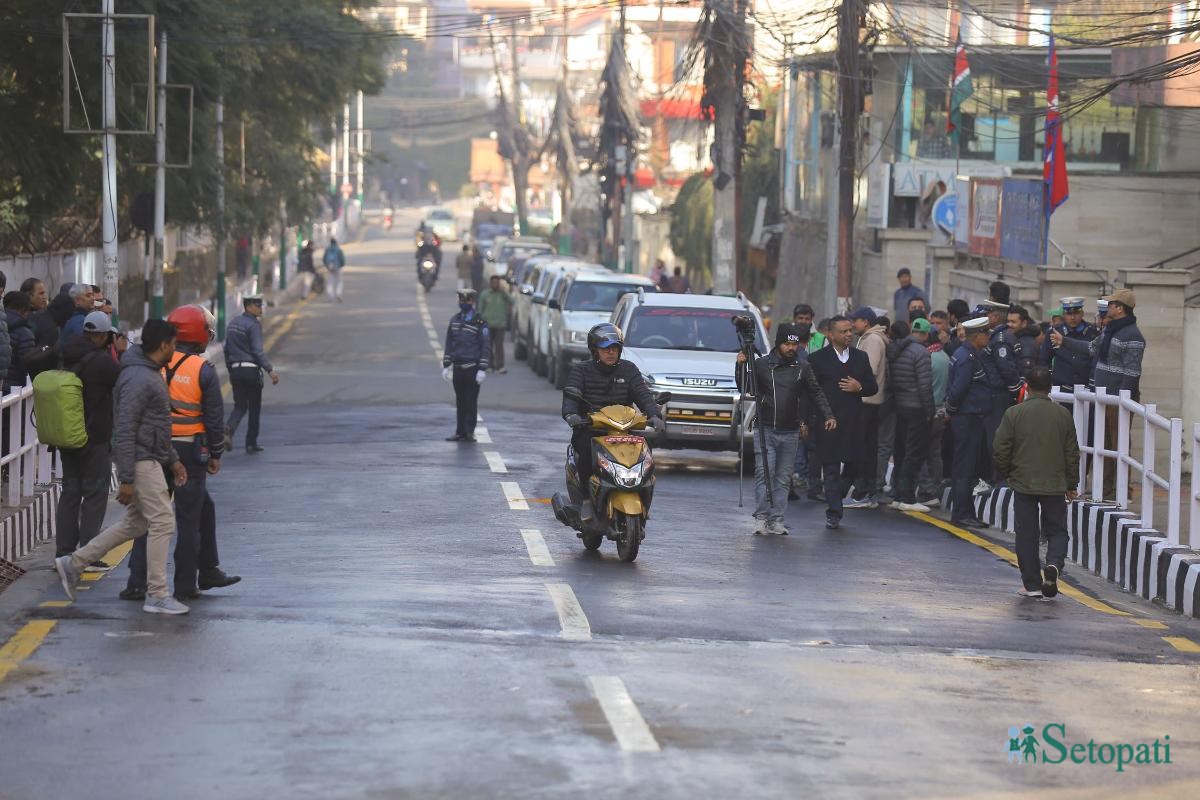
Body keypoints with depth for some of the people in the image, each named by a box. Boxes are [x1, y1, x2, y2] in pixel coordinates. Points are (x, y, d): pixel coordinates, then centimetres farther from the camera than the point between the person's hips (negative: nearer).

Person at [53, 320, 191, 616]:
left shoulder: (152, 375, 15)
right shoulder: (138, 379, -19)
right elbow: (125, 431, -21)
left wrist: (173, 459, 22)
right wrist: (126, 480, -22)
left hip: (151, 460, 10)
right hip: (142, 462, -10)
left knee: (135, 524, 14)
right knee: (162, 521, -8)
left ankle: (73, 563, 20)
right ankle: (157, 595, -4)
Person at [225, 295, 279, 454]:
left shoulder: (233, 323, 12)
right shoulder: (253, 325, -12)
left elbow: (227, 349, 16)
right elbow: (258, 351, -19)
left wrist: (230, 371, 24)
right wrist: (270, 370, -19)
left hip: (235, 369, 6)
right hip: (251, 369, -6)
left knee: (240, 406, 9)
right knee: (254, 408, 6)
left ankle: (229, 429, -19)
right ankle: (251, 443, 9)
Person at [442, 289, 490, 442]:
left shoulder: (480, 322, -5)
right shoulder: (454, 320, 12)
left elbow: (486, 347, -7)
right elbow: (449, 343, 15)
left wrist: (482, 369, -13)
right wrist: (446, 366, 10)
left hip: (472, 368, -5)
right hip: (457, 367, 5)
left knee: (471, 401, -2)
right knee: (460, 402, 8)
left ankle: (469, 432, 3)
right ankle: (460, 432, 11)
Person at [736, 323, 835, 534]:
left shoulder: (803, 367, 7)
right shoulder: (762, 364, 1)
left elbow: (815, 394, 12)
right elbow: (745, 388, 6)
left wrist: (828, 416, 1)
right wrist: (741, 367, -10)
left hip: (790, 431, 2)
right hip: (765, 429, -2)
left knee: (783, 477, 4)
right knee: (764, 473, -11)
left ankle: (777, 519, 6)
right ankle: (762, 517, -10)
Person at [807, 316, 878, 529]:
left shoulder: (860, 357, 13)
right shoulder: (817, 359, 1)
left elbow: (873, 388, 15)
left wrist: (859, 387, -6)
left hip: (854, 422, 4)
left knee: (852, 466, 5)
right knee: (831, 469, -3)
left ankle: (835, 500, 28)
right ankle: (833, 514, -2)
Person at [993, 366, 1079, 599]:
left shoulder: (1014, 414, -6)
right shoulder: (1063, 414, 0)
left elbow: (1000, 450, -5)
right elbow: (1072, 453, 5)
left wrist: (1005, 474, 13)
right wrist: (1071, 485, 15)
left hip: (1024, 484, -1)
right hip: (1055, 485, 1)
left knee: (1027, 536, 7)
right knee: (1056, 531, 10)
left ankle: (1032, 584, 7)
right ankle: (1054, 564, -18)